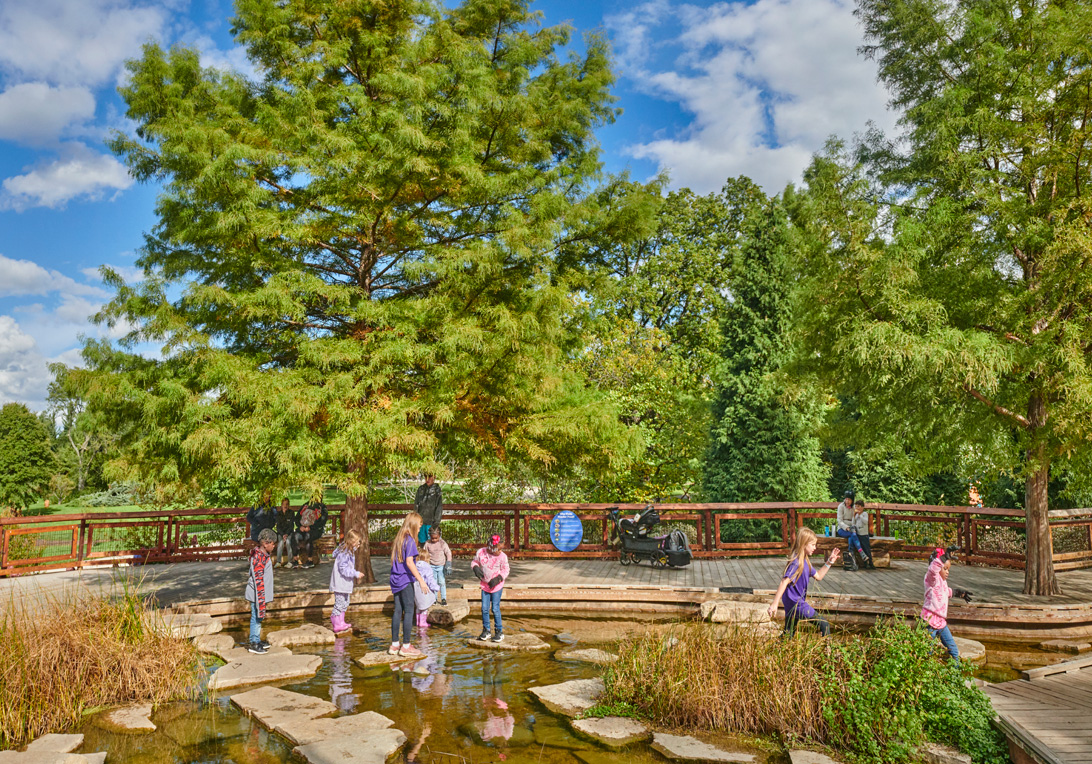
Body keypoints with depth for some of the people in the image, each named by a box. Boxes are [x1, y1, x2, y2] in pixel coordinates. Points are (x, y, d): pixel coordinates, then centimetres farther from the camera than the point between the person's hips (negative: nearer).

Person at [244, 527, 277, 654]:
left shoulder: (263, 555, 8)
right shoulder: (258, 559, -23)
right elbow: (258, 581, -24)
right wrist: (261, 601, -23)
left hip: (262, 593, 10)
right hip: (257, 594, -10)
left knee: (258, 617, 18)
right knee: (256, 617, 1)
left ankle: (257, 640, 30)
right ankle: (254, 643, 11)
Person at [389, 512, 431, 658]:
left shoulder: (398, 538, 14)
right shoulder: (409, 540, -12)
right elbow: (409, 562, -20)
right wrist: (421, 580, -21)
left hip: (395, 580, 8)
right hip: (405, 580, -8)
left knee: (398, 611, 12)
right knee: (409, 611, -2)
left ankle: (394, 644, 17)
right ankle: (406, 646, 1)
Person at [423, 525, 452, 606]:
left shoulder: (443, 543, -8)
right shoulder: (427, 543, -5)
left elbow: (448, 553, -2)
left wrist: (448, 564, -7)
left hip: (441, 566, -1)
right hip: (432, 566, 1)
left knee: (442, 582, -1)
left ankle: (443, 598, 8)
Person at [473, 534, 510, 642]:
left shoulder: (502, 556, -12)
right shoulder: (481, 552, -6)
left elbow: (505, 570, -3)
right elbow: (474, 562, 10)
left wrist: (498, 579, -18)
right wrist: (476, 568, -12)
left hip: (497, 586, -3)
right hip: (484, 585, 3)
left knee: (495, 609, -3)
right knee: (484, 608, 5)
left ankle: (499, 631, 10)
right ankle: (486, 630, 20)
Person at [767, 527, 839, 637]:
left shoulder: (805, 561, 11)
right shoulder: (796, 562, -20)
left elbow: (818, 576, 24)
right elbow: (785, 582, -27)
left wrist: (829, 562, 17)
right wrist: (774, 604, -32)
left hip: (793, 605, 10)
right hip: (796, 603, -10)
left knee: (788, 634, 15)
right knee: (824, 625, -3)